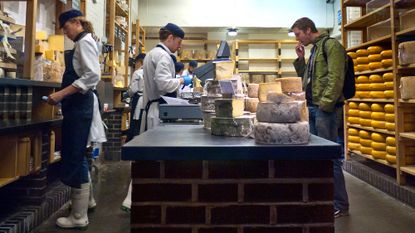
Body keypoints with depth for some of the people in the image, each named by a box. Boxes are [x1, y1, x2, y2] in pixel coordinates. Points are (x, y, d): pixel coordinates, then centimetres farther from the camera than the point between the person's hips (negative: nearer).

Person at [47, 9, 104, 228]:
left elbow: (92, 76, -23)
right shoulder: (82, 43, 19)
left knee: (74, 158, -4)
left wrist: (61, 94, -23)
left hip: (79, 105, -10)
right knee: (75, 156, 18)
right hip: (76, 104, 10)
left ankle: (79, 216, 7)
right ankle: (86, 200, 34)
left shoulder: (85, 41, -9)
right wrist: (62, 95, 10)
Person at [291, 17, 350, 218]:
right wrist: (300, 58, 13)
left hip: (324, 108, -9)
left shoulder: (331, 45, -6)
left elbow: (336, 77, -15)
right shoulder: (314, 49, 20)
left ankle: (340, 204, 5)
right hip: (312, 107, 9)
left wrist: (325, 103, -19)